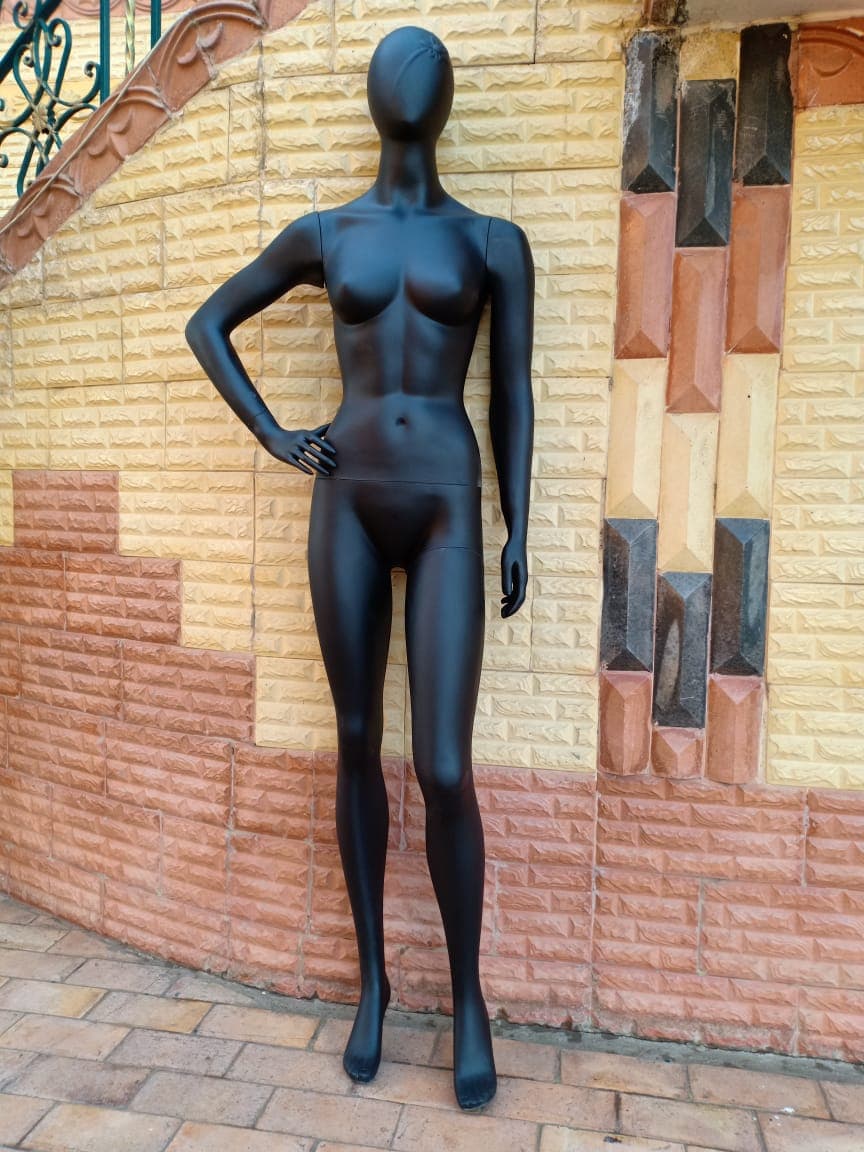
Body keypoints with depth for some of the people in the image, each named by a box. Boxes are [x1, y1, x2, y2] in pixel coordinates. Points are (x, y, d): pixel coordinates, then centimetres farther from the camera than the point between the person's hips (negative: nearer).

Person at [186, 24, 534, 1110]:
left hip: (447, 506, -2)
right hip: (349, 500, 2)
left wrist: (517, 528, 1)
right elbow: (206, 323, 19)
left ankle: (467, 996, 18)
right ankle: (374, 980, 27)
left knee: (445, 770, -8)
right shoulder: (322, 233, 10)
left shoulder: (494, 241, 8)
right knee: (357, 746, 7)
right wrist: (274, 436, 6)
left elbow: (512, 392, 7)